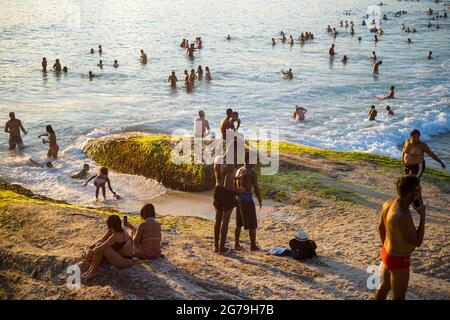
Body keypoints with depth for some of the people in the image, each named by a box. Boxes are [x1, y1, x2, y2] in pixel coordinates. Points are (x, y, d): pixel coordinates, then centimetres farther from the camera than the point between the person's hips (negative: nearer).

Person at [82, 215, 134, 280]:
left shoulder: (116, 236, -28)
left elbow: (101, 248, -26)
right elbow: (102, 239, 7)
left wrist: (93, 251, -6)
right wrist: (91, 246, -4)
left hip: (125, 261, -10)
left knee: (100, 246, -22)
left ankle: (94, 271, -7)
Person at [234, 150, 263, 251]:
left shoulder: (239, 171, 7)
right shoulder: (252, 174, -15)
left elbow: (235, 186, 12)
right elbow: (257, 189, -13)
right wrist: (260, 201, 1)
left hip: (239, 199, 7)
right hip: (248, 200, -7)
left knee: (239, 224, 16)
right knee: (252, 225, 5)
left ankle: (236, 244, 20)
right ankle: (253, 245, 10)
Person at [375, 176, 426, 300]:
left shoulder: (389, 203, -8)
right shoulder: (403, 216, -35)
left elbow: (381, 227, 8)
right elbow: (417, 242, -24)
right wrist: (422, 216, -22)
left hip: (387, 252, 9)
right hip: (398, 260, -9)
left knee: (384, 287, 28)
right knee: (398, 297, 11)